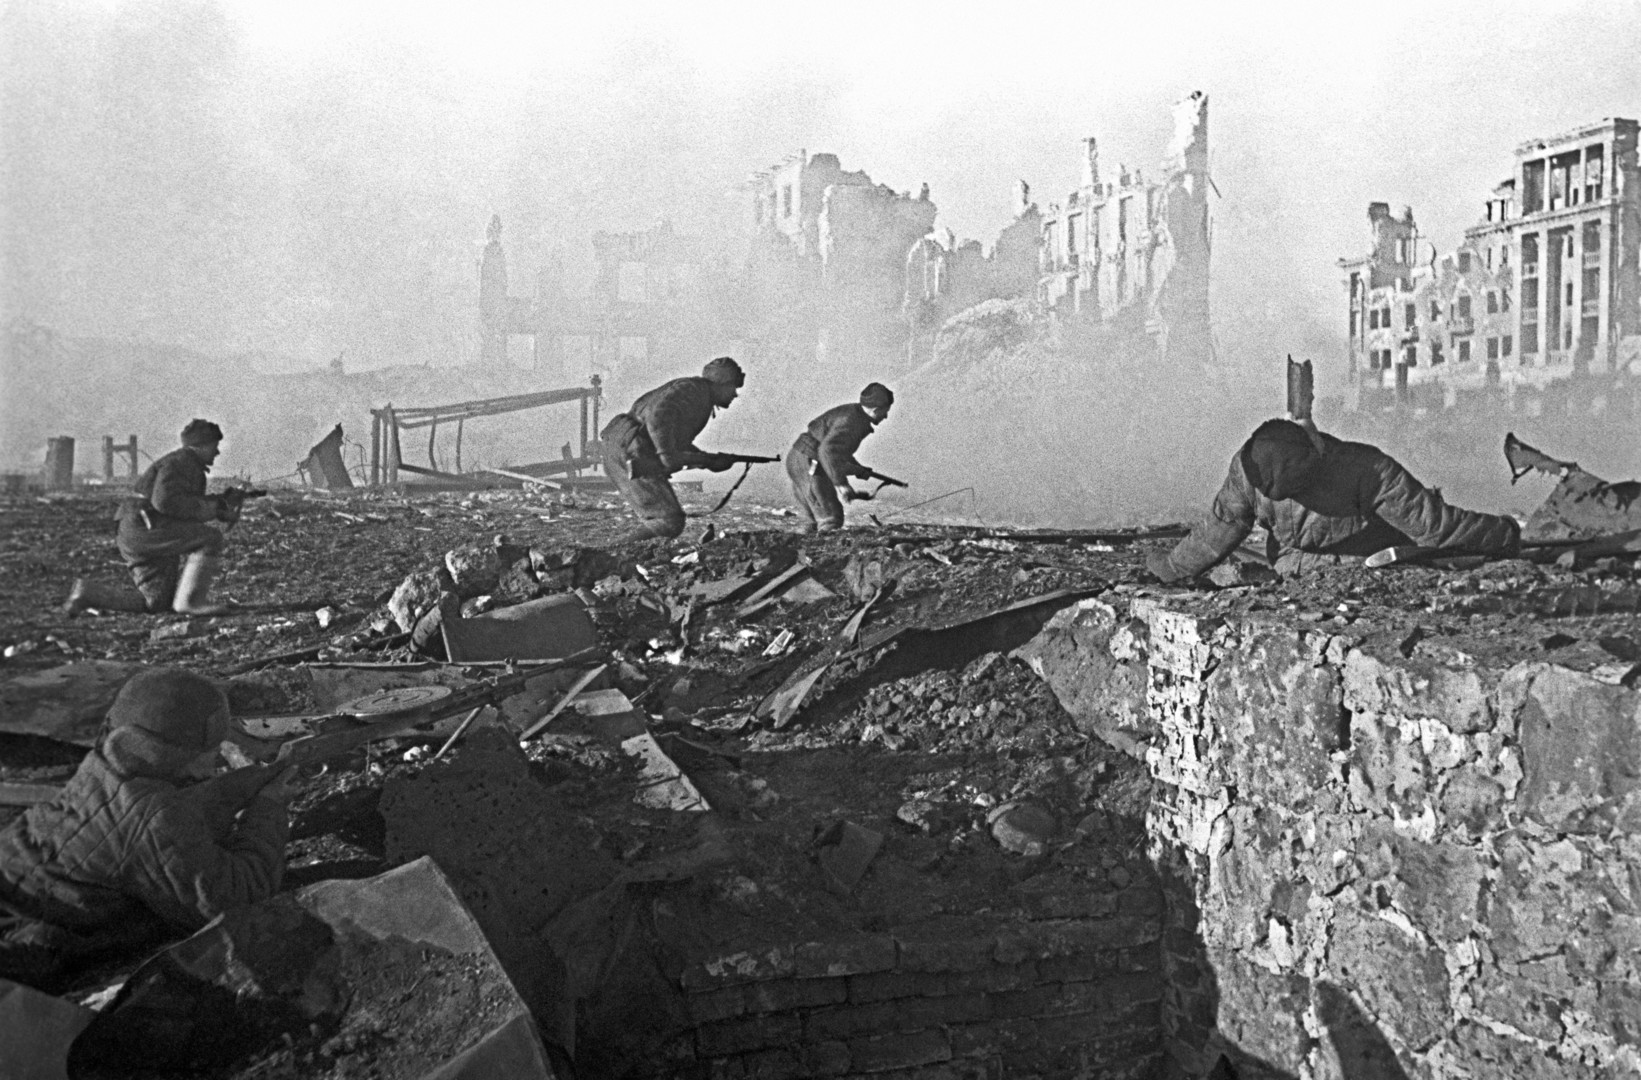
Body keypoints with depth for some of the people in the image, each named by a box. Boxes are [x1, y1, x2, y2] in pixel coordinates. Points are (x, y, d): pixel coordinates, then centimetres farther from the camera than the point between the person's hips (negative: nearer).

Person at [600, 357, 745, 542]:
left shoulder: (701, 401, 22)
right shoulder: (693, 388, -8)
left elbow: (679, 445, 26)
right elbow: (658, 414, -24)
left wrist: (713, 460, 19)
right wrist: (666, 454, -25)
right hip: (629, 454, -10)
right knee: (670, 522, -12)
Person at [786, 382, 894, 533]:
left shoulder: (852, 413, 13)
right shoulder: (851, 421, -19)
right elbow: (828, 450, -31)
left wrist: (859, 469, 23)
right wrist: (840, 483, -31)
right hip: (808, 465, -10)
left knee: (813, 522, 15)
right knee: (831, 520, -9)